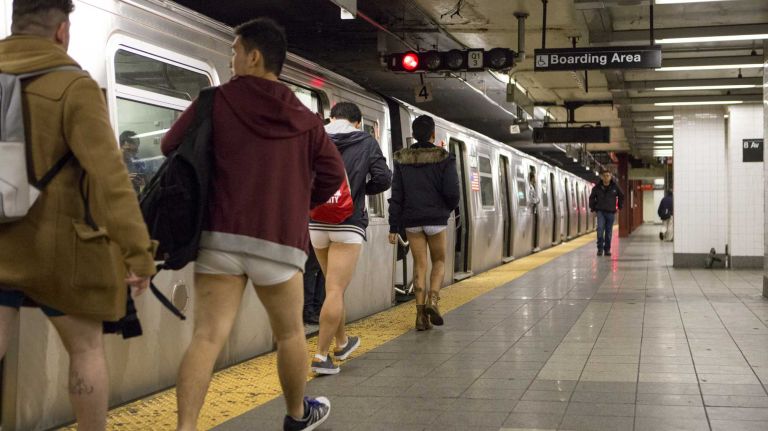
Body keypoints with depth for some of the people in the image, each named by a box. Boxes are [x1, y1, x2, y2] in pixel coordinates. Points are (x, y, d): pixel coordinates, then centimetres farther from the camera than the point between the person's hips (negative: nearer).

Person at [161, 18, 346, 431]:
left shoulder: (216, 101, 2)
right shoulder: (304, 118, 8)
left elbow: (170, 146, 9)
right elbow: (333, 174, 6)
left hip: (220, 238, -1)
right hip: (279, 242, 1)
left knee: (207, 336, -3)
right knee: (290, 333, 19)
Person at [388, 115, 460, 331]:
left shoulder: (402, 159, 3)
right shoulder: (444, 158, -5)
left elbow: (396, 194, 1)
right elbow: (452, 192, -10)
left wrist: (393, 227, 2)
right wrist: (448, 208, 13)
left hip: (411, 220, 2)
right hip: (436, 219, -2)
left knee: (419, 264, 8)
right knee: (439, 261, 14)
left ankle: (421, 314, 3)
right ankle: (433, 300, -8)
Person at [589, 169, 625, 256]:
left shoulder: (615, 187, -2)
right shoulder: (597, 187, -4)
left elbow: (621, 196, 13)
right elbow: (592, 197, 10)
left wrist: (620, 206, 10)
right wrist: (592, 208, 7)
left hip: (611, 212, 1)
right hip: (600, 211, -1)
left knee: (609, 232, 5)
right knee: (600, 229, -15)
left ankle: (607, 249, 14)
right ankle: (600, 248, -7)